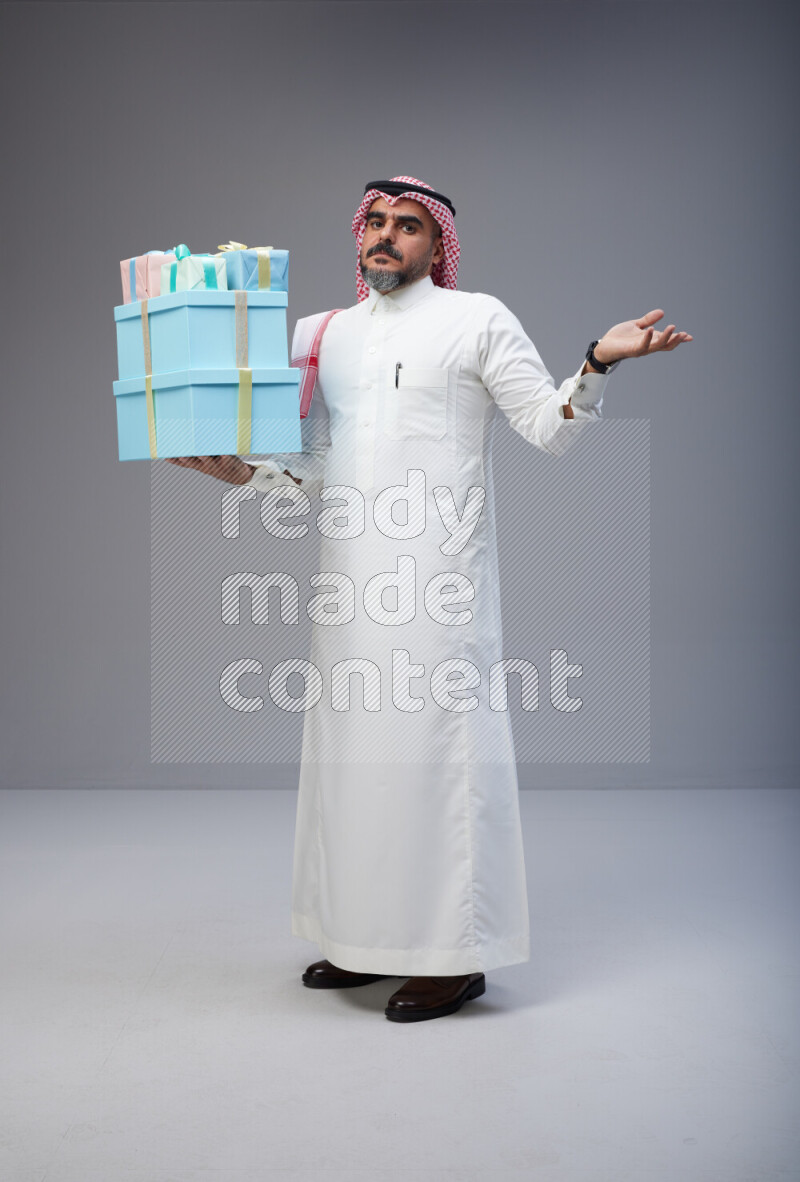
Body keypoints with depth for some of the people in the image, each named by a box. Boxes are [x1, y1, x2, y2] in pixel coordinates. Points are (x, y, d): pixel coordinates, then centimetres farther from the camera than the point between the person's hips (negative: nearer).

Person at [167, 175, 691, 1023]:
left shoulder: (478, 320, 3)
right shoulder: (326, 334, 17)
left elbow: (550, 428, -3)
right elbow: (311, 474, 18)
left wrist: (599, 361, -18)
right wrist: (235, 469, 4)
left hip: (435, 571, -5)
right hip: (351, 572, 6)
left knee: (434, 740, -7)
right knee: (353, 742, 9)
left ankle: (455, 953, 2)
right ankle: (368, 938, 21)